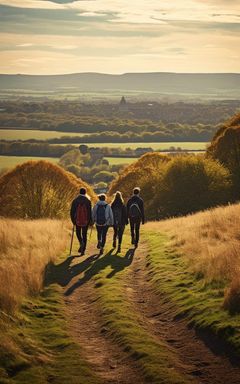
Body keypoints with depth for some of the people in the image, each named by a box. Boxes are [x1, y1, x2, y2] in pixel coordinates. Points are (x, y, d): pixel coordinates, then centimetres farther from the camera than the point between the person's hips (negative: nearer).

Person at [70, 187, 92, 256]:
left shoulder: (75, 200, -2)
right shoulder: (88, 201, -5)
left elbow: (72, 211, -1)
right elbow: (90, 212, -7)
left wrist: (73, 220, 10)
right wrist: (91, 221, 2)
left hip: (78, 220, 0)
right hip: (86, 221, 0)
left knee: (78, 233, 21)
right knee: (84, 235, 9)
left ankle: (81, 242, -7)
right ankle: (83, 250, 6)